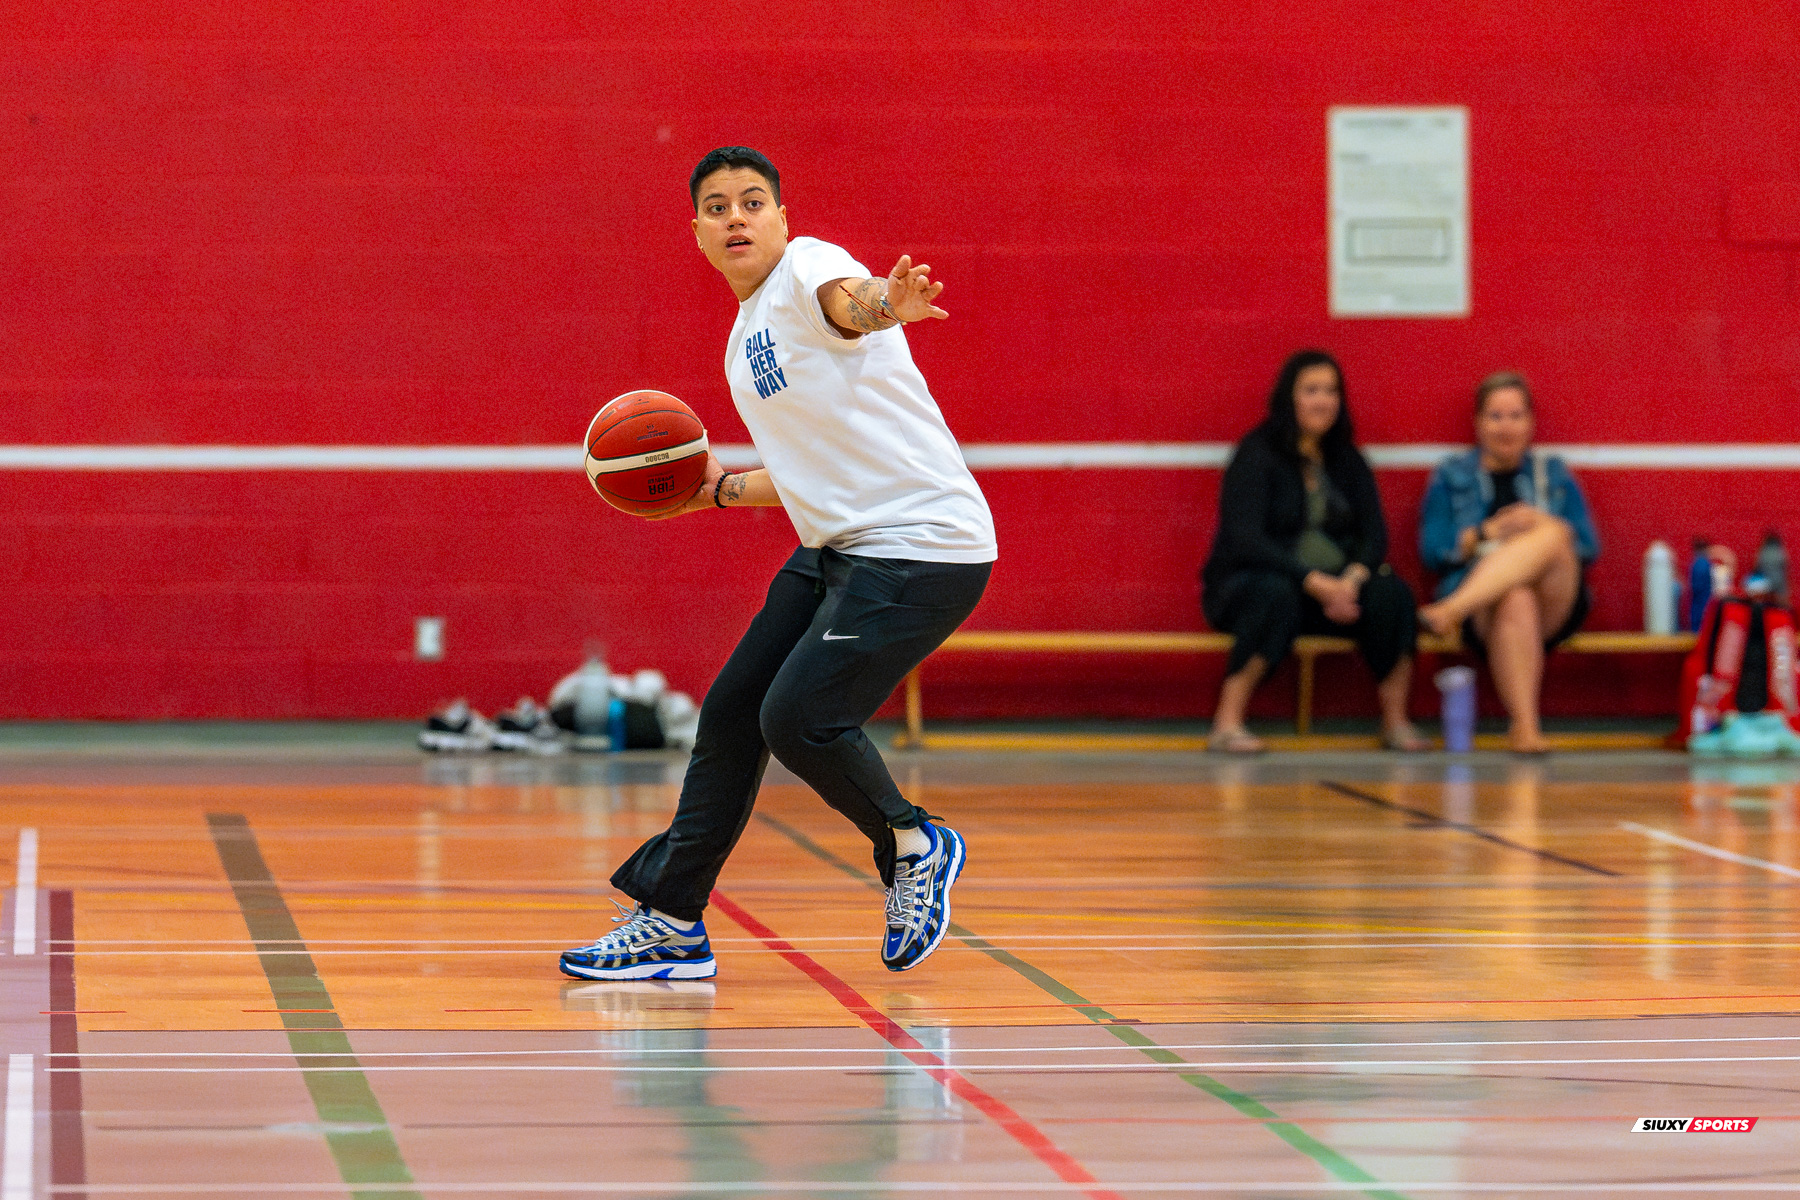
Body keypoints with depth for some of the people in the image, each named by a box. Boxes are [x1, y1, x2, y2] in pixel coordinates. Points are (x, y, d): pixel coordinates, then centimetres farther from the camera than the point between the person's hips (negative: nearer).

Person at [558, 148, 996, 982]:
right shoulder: (744, 344, 17)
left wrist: (885, 306, -59)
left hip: (923, 545, -9)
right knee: (732, 712, 7)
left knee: (798, 719, -18)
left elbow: (846, 301, -37)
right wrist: (718, 489, 21)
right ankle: (671, 926, 17)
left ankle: (913, 848, 8)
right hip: (839, 550, 9)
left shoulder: (807, 266, -10)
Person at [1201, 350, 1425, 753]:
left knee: (1391, 593, -23)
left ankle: (1395, 723, -15)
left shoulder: (1346, 460, 10)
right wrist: (1314, 582, -27)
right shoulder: (1257, 455, -7)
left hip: (1333, 587, 5)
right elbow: (1244, 541, -18)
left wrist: (1353, 579, -19)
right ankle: (1227, 724, -35)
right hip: (1250, 583, -5)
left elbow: (1375, 535, 3)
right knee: (1274, 595, -39)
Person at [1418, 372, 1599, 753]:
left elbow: (1589, 549, 13)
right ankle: (1524, 725, -50)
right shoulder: (1451, 475, 19)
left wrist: (1541, 525, -6)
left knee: (1551, 535, -32)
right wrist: (1487, 533, -9)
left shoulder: (1554, 474, 23)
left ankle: (1452, 609, -44)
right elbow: (1432, 551, 7)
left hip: (1554, 605, 2)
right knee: (1516, 601, -40)